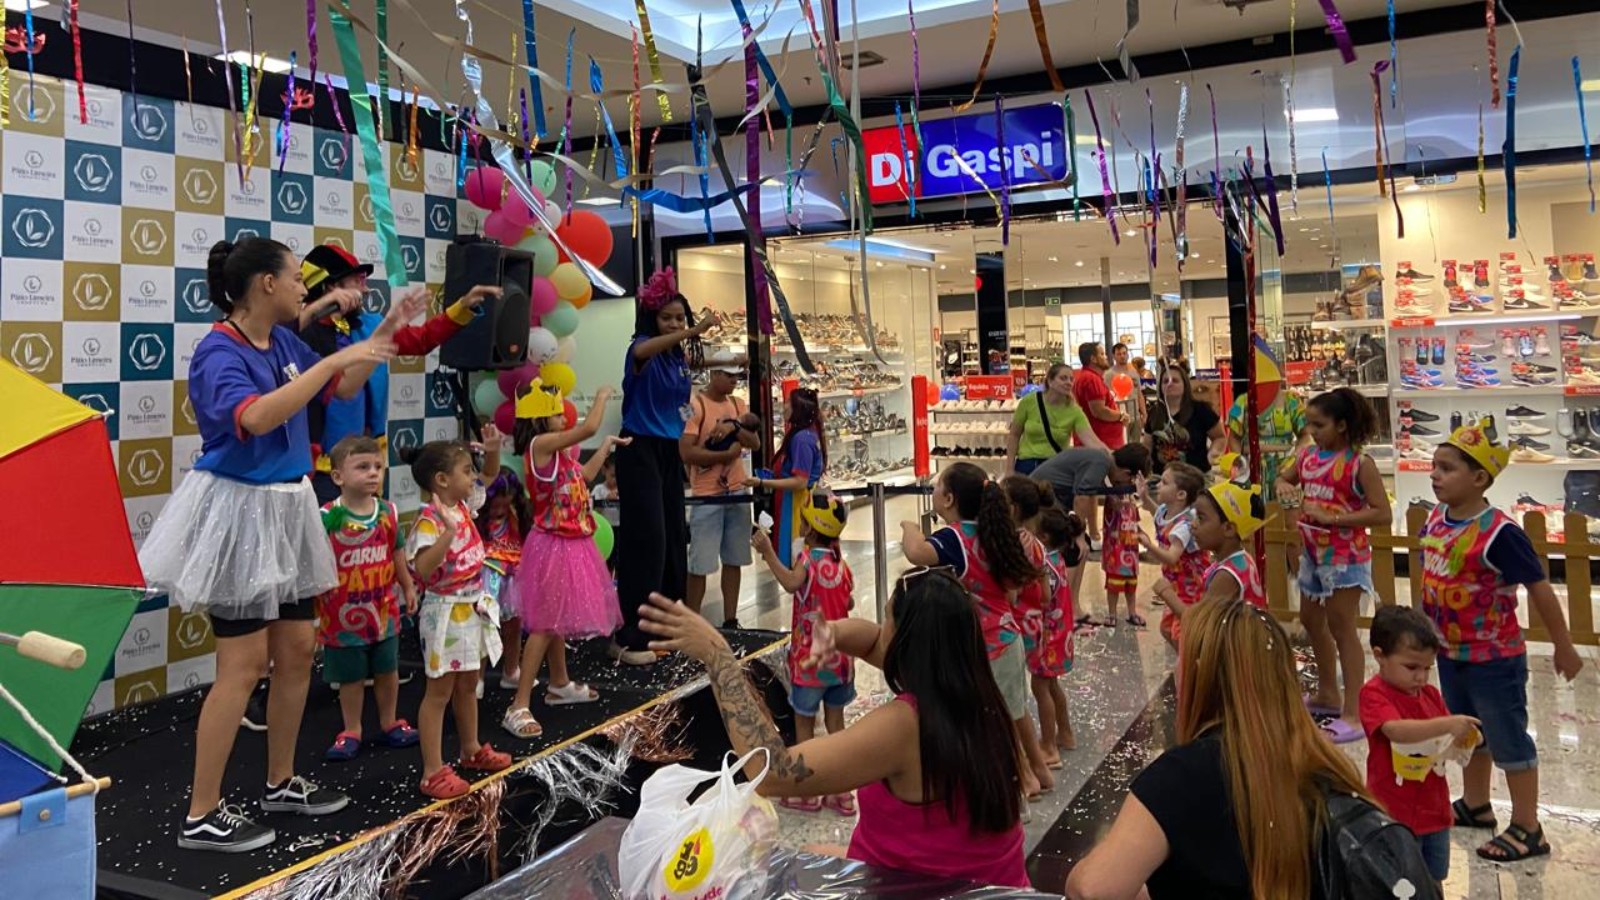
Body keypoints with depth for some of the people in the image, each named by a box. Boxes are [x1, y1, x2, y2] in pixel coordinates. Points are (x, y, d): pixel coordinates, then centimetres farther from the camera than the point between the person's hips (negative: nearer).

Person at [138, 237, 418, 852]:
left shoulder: (285, 343, 6)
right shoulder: (218, 351, -17)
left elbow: (343, 388, 20)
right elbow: (256, 416, -36)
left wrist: (385, 330, 10)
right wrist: (333, 359, -32)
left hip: (286, 508, 8)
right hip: (239, 511, -8)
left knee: (298, 650, 13)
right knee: (245, 665, -5)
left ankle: (281, 784, 28)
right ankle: (202, 816, 8)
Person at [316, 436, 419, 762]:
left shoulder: (388, 512, 0)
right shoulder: (328, 517, -15)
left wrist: (408, 588, 14)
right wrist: (311, 603, -20)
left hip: (383, 609, 4)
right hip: (344, 614, -4)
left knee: (387, 671, 17)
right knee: (351, 677, 10)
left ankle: (389, 723, 34)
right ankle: (351, 731, 26)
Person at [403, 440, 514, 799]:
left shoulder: (464, 505, 3)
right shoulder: (430, 520, -22)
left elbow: (490, 477, 19)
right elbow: (422, 570, -33)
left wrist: (493, 449, 2)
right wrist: (449, 532, -41)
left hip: (474, 608, 8)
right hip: (447, 612, -8)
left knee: (468, 684, 21)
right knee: (440, 691, -1)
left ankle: (471, 750, 37)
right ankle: (433, 772, 6)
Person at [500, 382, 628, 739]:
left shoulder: (557, 451, 11)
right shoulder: (540, 444, -19)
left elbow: (583, 477, 25)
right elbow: (588, 427, -26)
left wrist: (606, 447, 26)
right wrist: (602, 397, -9)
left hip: (571, 543, 10)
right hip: (553, 545, -9)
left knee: (559, 618, 22)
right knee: (545, 624, -9)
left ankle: (559, 685, 37)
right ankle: (519, 707, -6)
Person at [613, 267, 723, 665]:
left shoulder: (681, 356, 7)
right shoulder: (643, 348, -13)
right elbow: (641, 351, -40)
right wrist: (693, 333, -50)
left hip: (669, 451, 8)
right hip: (640, 450, -8)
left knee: (674, 538, 12)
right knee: (647, 540, -11)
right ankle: (627, 639, -6)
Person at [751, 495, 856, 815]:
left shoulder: (810, 559, -15)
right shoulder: (840, 562, 3)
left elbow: (791, 583, -36)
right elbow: (849, 603, 10)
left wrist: (767, 552, -38)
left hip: (810, 659, -6)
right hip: (839, 657, 6)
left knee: (804, 724, 8)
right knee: (835, 722, 14)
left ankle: (807, 792, 15)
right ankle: (841, 792, 18)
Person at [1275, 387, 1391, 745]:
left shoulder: (1359, 462, -17)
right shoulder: (1308, 455, 1)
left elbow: (1383, 514, -21)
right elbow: (1284, 478, 19)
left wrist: (1331, 517, -25)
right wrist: (1285, 487, -5)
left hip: (1345, 556, -8)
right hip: (1313, 553, 8)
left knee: (1342, 630, -4)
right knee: (1311, 621, 19)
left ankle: (1353, 714, 4)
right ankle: (1327, 694, 37)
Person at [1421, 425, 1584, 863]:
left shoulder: (1498, 533, -26)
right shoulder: (1436, 519, -3)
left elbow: (1539, 588, -18)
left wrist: (1563, 647, -11)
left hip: (1495, 659, -8)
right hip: (1451, 654, 8)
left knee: (1508, 740, 6)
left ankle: (1527, 830, 20)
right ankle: (1475, 805, 41)